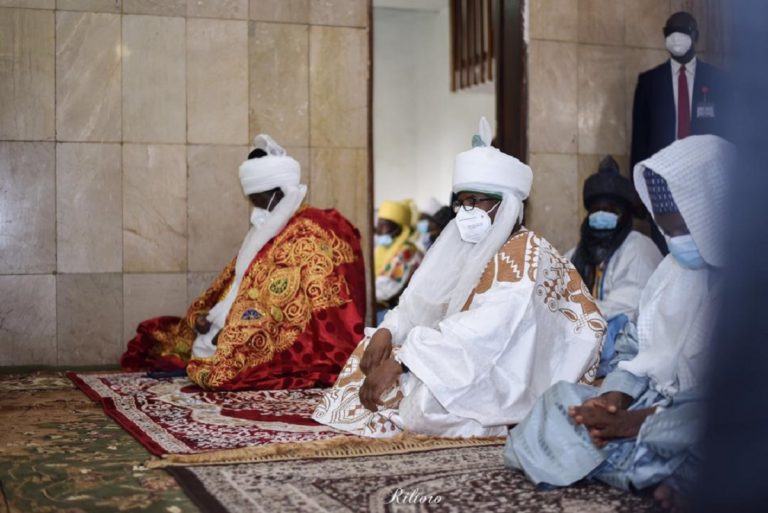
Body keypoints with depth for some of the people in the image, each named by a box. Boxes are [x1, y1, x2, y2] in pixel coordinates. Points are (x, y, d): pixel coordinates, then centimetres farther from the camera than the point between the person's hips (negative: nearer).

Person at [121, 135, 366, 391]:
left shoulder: (309, 236, -12)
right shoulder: (266, 233, 17)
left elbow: (295, 311, -20)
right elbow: (234, 288, 16)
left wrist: (231, 334, -20)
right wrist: (203, 316, -3)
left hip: (294, 350, -9)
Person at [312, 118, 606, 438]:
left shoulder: (527, 255, -17)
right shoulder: (467, 250, 13)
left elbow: (484, 331, -30)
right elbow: (424, 303, 5)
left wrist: (399, 362, -34)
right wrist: (386, 333, -17)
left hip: (510, 383, -9)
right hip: (470, 365, 9)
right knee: (372, 351, -2)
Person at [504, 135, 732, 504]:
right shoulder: (674, 269, 11)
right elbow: (633, 348, 14)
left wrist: (634, 422, -21)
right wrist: (615, 398, -7)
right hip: (651, 403, 8)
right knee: (560, 402, -8)